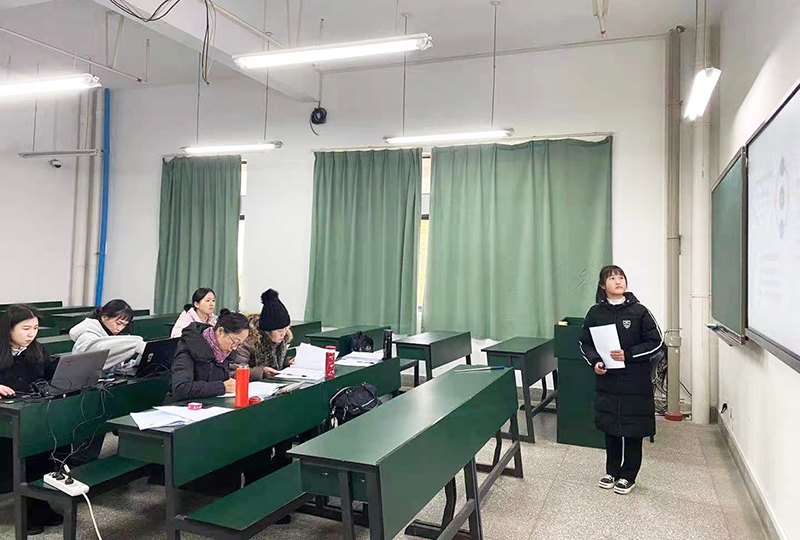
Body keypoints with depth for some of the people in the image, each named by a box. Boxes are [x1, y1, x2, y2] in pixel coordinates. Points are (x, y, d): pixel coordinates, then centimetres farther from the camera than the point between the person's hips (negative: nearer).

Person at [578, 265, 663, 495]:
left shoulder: (639, 311, -7)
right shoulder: (595, 313, 0)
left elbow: (656, 341, -5)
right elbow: (585, 343, 9)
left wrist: (629, 354, -16)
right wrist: (595, 361, -9)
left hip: (634, 383, -2)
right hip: (607, 381, 2)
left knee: (633, 431, 7)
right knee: (610, 428, 13)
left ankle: (628, 476, 23)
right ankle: (611, 470, 30)